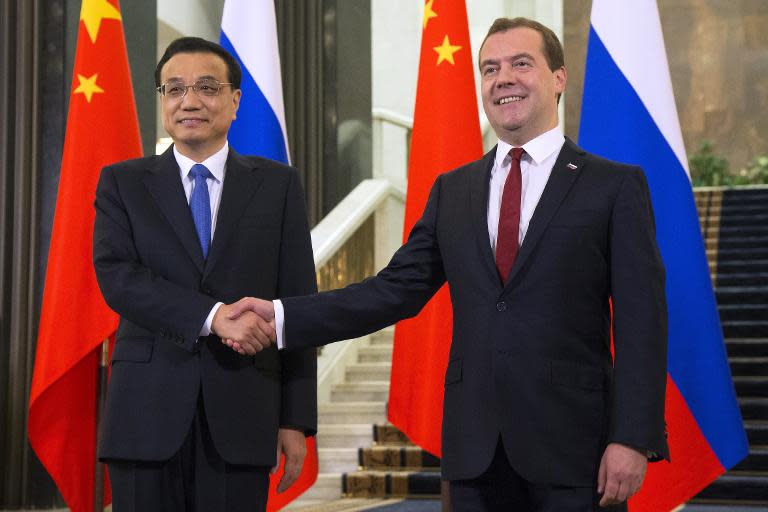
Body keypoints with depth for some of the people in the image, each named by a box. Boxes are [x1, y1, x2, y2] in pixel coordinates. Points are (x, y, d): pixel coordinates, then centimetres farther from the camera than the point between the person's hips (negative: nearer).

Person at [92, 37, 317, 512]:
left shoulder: (277, 184, 8)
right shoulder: (122, 183, 8)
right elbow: (116, 276, -7)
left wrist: (297, 419, -1)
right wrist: (214, 316, -20)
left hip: (240, 416, 0)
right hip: (148, 415, 0)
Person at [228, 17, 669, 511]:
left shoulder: (616, 186, -1)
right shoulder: (451, 191, 12)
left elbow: (641, 323, -5)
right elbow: (396, 290, 7)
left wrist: (632, 439, -12)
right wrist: (282, 316, -2)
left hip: (573, 445, -3)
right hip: (474, 448, 4)